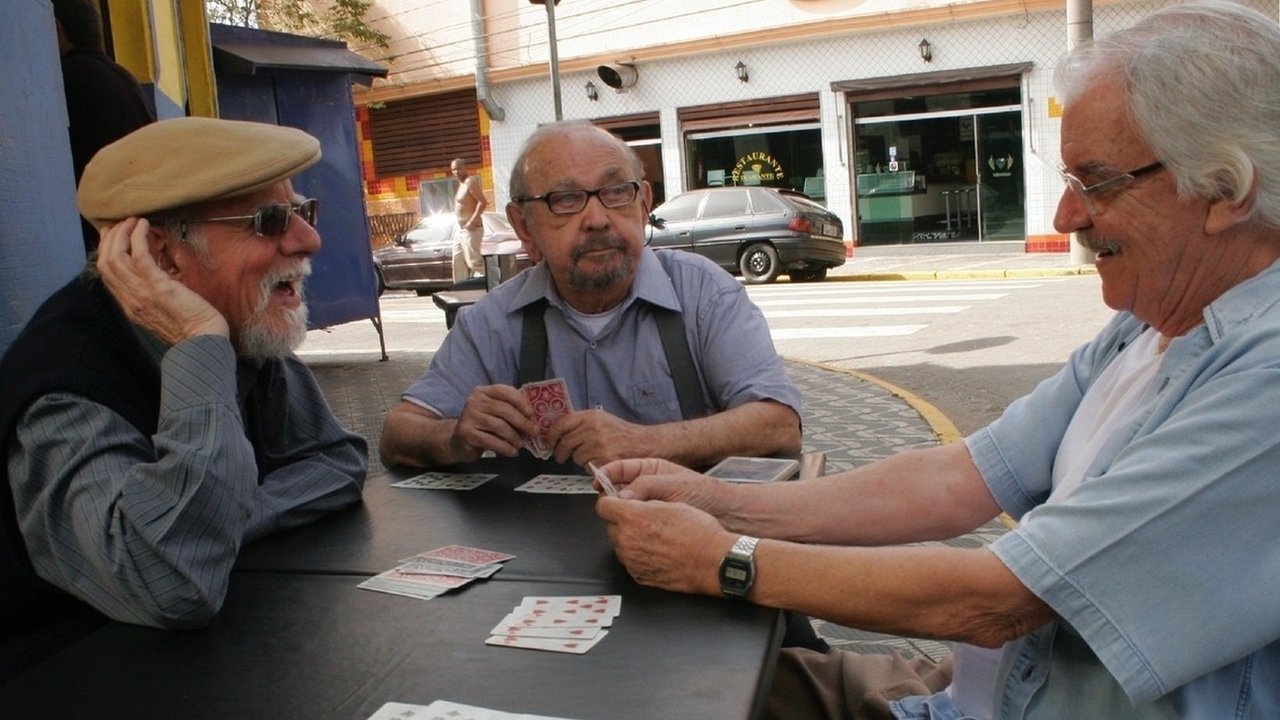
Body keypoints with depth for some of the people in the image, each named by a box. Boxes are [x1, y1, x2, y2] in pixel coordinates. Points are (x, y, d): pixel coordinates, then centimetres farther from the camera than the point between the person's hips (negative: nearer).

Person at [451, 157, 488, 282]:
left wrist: (472, 221, -27)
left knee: (474, 260, -12)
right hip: (460, 229, 10)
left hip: (471, 229, -10)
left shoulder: (470, 182, -15)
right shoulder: (461, 183, 14)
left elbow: (483, 202, -22)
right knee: (458, 261, 13)